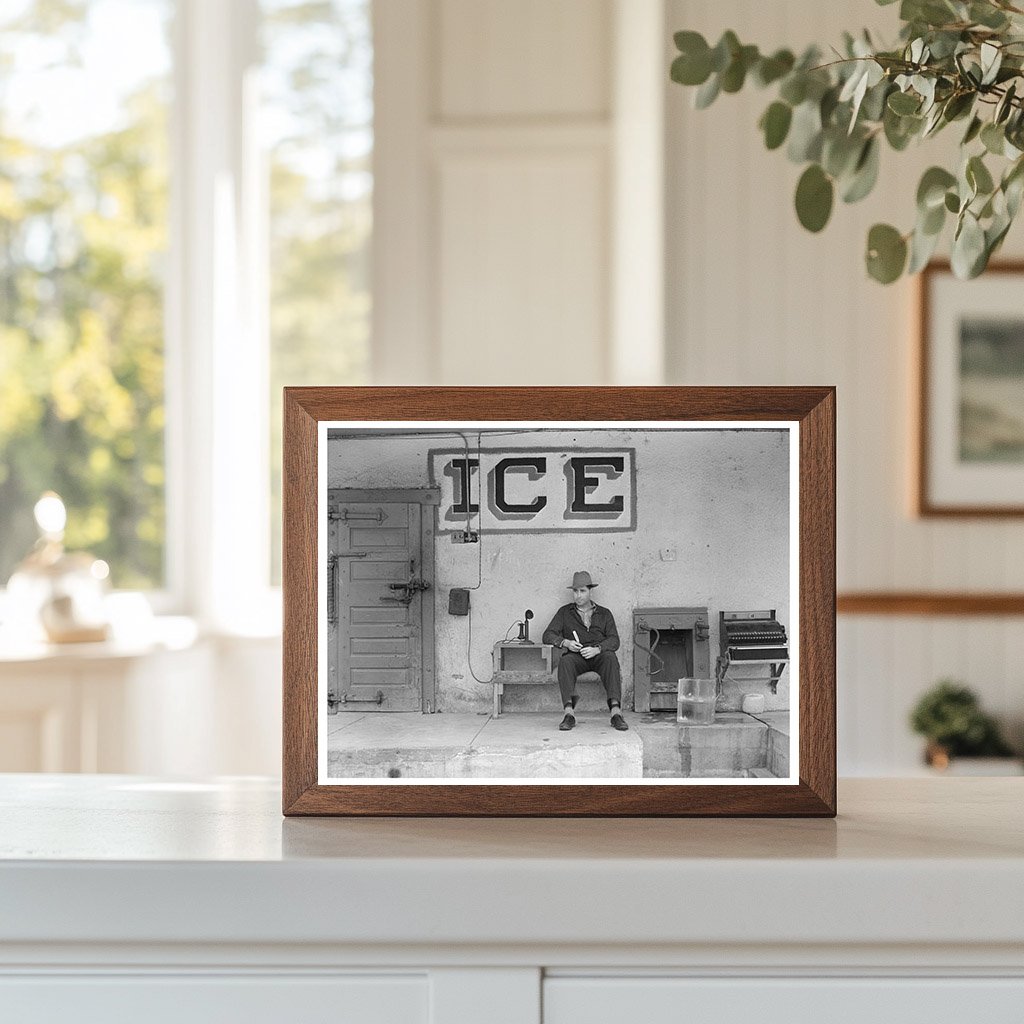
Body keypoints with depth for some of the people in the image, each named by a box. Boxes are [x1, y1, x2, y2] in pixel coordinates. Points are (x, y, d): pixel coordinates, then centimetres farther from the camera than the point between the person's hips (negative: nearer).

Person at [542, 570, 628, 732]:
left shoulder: (604, 614, 19)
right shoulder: (565, 612, 21)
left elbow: (614, 640, 5)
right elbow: (547, 636, 10)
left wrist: (597, 649, -16)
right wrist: (565, 642, -12)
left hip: (599, 655, 0)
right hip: (575, 656, 0)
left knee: (610, 657, -35)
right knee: (565, 661, -35)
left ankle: (615, 711, -47)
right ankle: (569, 712, -47)